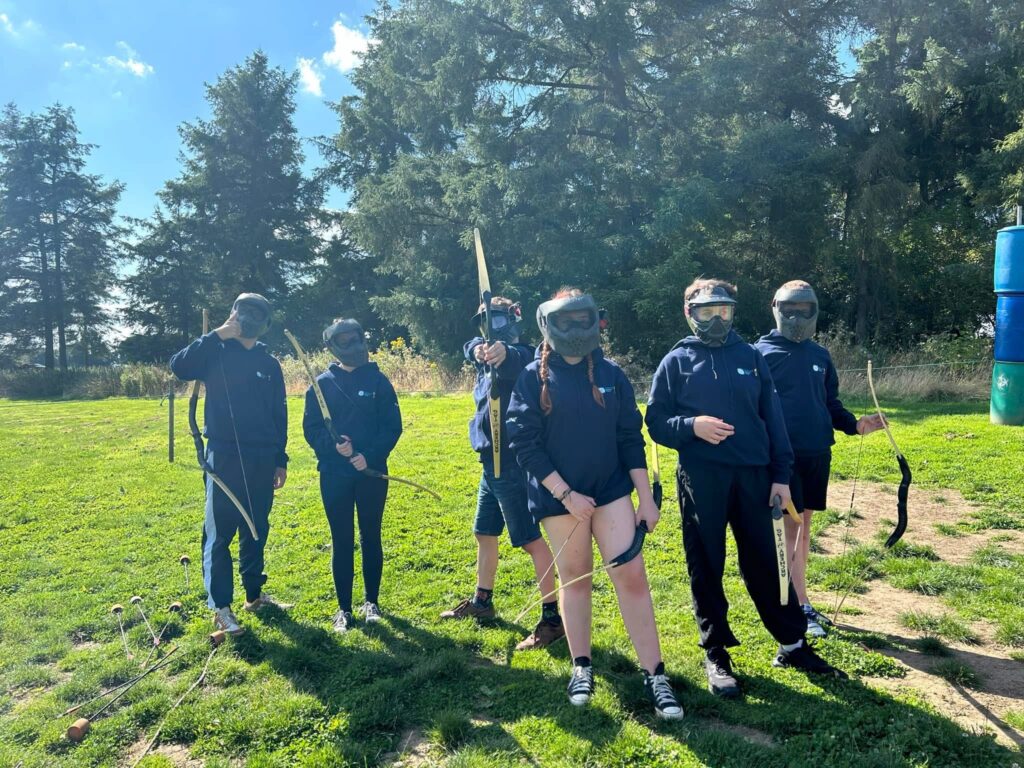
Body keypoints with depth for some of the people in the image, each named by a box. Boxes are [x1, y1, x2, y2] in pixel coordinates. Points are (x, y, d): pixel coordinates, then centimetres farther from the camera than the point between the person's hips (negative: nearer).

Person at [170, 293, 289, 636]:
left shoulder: (270, 363, 11)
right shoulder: (216, 353, 0)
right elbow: (179, 366, -20)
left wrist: (281, 459, 12)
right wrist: (216, 335, -21)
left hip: (261, 461, 4)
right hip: (224, 457, -4)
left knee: (257, 530, 14)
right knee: (219, 533, 1)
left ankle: (254, 594, 29)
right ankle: (220, 607, 10)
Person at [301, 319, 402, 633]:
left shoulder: (378, 380, 1)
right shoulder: (322, 383, 2)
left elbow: (393, 426, -2)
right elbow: (311, 429, 1)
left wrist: (371, 456, -15)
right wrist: (333, 446, -18)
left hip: (372, 472, 0)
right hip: (334, 474, 0)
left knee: (371, 537, 10)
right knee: (341, 541, 7)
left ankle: (371, 601, 26)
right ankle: (344, 607, 20)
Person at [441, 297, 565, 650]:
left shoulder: (519, 355, -13)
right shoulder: (488, 357, 14)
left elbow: (517, 359, -36)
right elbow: (471, 347, -4)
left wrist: (503, 351, -59)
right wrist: (478, 349, -28)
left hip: (512, 462, -9)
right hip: (491, 462, 10)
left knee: (531, 539, -6)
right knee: (484, 534, 20)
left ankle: (553, 617, 4)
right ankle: (482, 601, 37)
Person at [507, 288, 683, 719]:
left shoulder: (610, 375, 4)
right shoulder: (533, 377, -4)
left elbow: (631, 439, 5)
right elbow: (524, 443, -9)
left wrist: (646, 498, 2)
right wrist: (565, 494, -14)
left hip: (612, 490, 2)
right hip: (560, 496, -1)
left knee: (631, 576, -3)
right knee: (574, 579, 11)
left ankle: (654, 675, 8)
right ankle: (581, 668, 28)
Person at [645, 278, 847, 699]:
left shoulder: (751, 357, 9)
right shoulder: (676, 362, 3)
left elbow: (773, 418, 8)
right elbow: (656, 422, 0)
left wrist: (781, 475, 3)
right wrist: (691, 425, -20)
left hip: (753, 475, 2)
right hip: (700, 479, -1)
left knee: (765, 562, 9)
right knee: (706, 568, 7)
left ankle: (793, 645, 27)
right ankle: (716, 653, 22)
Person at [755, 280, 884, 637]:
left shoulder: (820, 355, 13)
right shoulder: (762, 352, -4)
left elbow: (831, 403, 17)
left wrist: (854, 424, 0)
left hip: (818, 453, 6)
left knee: (804, 524, 12)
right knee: (790, 525, -2)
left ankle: (791, 596, 24)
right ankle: (802, 606, 7)